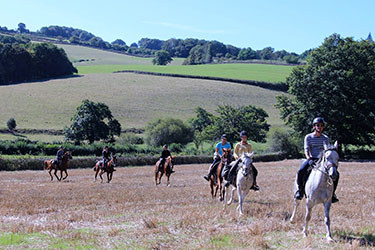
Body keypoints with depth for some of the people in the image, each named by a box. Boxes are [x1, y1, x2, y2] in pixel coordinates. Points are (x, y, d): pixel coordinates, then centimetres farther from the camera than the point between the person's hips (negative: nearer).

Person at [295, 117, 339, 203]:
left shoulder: (326, 138, 8)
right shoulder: (308, 137, 1)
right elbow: (306, 150, -7)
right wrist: (309, 159, -25)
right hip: (311, 159, -2)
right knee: (301, 172, -29)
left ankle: (331, 193, 2)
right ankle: (300, 190, -7)